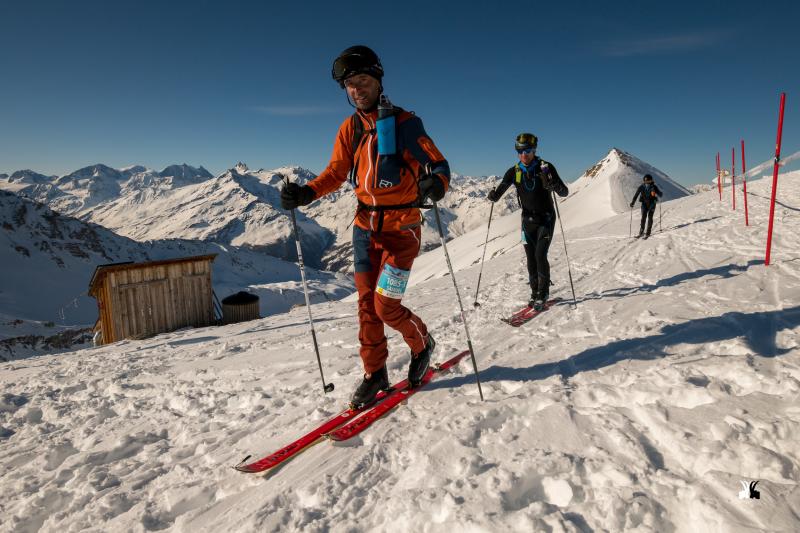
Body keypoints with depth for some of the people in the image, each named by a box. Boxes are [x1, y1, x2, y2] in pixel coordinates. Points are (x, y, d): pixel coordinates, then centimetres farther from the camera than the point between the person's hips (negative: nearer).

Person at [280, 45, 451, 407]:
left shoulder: (404, 122, -8)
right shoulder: (349, 128, 7)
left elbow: (438, 164, -13)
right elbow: (336, 173, 10)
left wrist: (436, 183, -36)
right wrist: (306, 193, -7)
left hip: (401, 226, -5)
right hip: (365, 225, 5)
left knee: (386, 305, -8)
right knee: (367, 304, 7)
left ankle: (422, 344, 23)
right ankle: (375, 374, 22)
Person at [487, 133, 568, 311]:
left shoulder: (546, 167, -11)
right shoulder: (514, 172, -3)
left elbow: (564, 192, -13)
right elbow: (498, 193, -4)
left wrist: (552, 184, -34)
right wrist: (493, 195, -28)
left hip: (546, 219, -3)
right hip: (528, 220, 3)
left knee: (540, 255, -14)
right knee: (531, 259, 4)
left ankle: (542, 294, -1)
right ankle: (535, 293, 18)